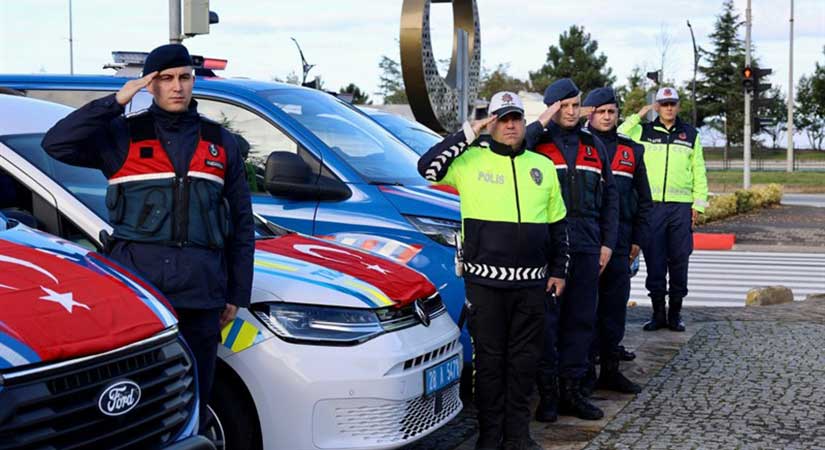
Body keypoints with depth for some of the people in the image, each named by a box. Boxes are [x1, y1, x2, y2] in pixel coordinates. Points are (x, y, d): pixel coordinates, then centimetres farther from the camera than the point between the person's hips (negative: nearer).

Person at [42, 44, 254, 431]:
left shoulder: (219, 142, 14)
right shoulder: (122, 136, 6)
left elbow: (241, 222, 15)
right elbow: (56, 143, -9)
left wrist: (237, 294, 10)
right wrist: (114, 103, -12)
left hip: (201, 297, 2)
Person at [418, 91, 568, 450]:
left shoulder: (543, 166, 11)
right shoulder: (472, 161, -1)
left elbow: (558, 224, 17)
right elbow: (427, 167, -15)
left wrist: (558, 270, 13)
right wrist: (468, 134, -14)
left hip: (532, 282, 4)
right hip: (485, 282, -3)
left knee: (524, 358, 9)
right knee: (489, 357, 4)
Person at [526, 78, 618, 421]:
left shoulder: (594, 146, 16)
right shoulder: (536, 141, 2)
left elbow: (609, 197, 18)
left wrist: (607, 242, 11)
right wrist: (540, 125, -17)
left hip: (586, 245, 5)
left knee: (581, 318, 8)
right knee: (545, 318, -1)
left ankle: (571, 390, 18)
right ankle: (547, 392, 9)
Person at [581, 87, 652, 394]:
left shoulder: (631, 150, 14)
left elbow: (643, 199, 19)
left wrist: (638, 238, 13)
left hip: (619, 241, 5)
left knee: (615, 305, 9)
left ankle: (610, 367, 18)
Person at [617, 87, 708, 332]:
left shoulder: (690, 135, 12)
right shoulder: (644, 132, 9)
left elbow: (699, 172, 12)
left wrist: (699, 203, 5)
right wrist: (637, 116, -5)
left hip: (681, 206, 1)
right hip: (652, 204, -1)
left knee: (679, 261, 3)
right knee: (654, 260, 1)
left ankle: (675, 313, 11)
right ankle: (658, 313, 10)